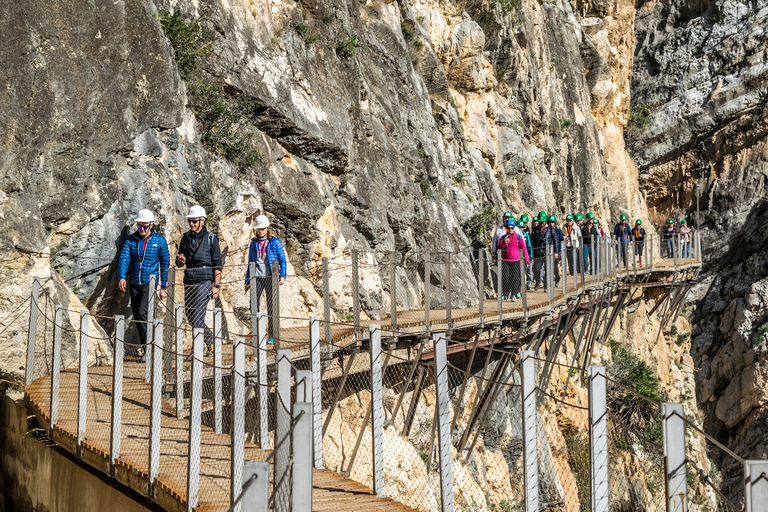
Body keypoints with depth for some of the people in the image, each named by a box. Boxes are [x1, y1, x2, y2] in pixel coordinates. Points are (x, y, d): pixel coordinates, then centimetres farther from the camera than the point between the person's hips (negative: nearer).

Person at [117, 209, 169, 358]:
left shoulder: (159, 240, -1)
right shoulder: (130, 240, 4)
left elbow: (165, 263, 3)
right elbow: (123, 259, -5)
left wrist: (163, 287, 0)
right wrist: (122, 277, -23)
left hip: (150, 282, -4)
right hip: (134, 284, 4)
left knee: (142, 313, -20)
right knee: (136, 316, 8)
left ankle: (148, 346, -17)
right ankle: (145, 347, 20)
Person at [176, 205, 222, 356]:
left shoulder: (211, 239, -2)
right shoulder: (186, 238, 12)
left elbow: (217, 264, -3)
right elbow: (179, 263, 18)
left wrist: (216, 286, -10)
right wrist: (180, 260, -7)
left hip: (204, 281, -6)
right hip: (189, 282, 6)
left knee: (197, 318, -13)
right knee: (190, 317, 8)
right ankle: (211, 338, 27)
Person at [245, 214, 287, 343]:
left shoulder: (275, 242, 4)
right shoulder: (254, 243, 14)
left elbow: (282, 260, 3)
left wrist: (282, 276, -10)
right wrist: (247, 281, 16)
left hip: (270, 277, -3)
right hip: (257, 278, 3)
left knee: (271, 306, -2)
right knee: (254, 304, -7)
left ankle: (272, 336, 5)